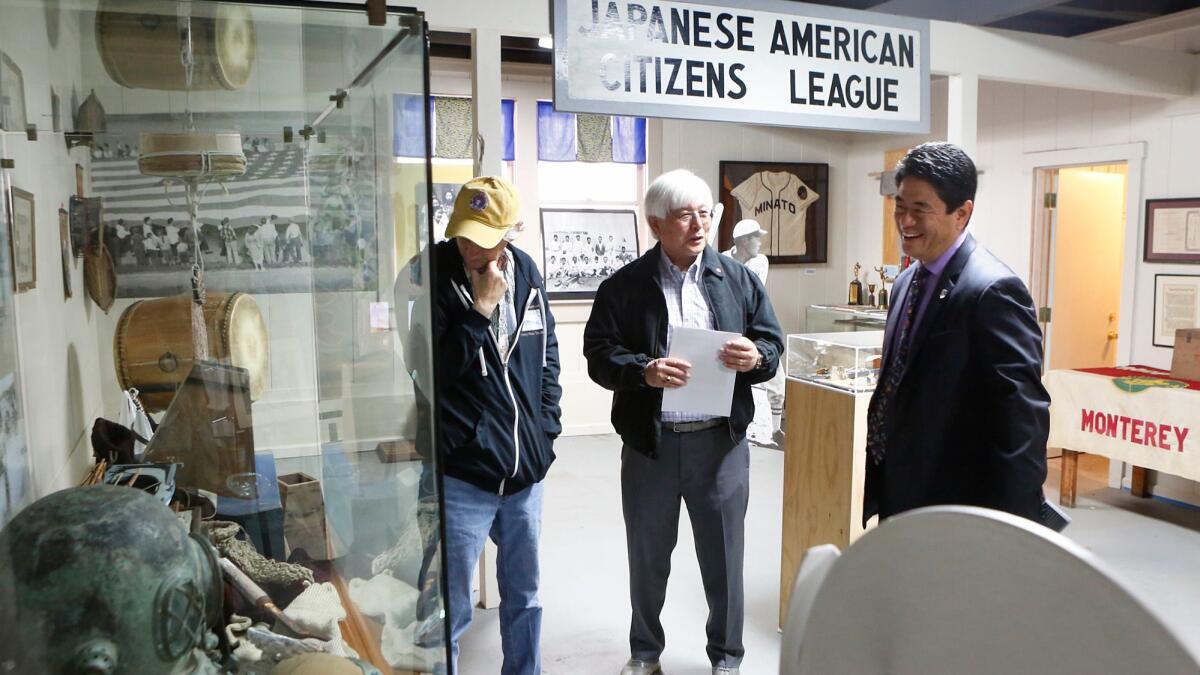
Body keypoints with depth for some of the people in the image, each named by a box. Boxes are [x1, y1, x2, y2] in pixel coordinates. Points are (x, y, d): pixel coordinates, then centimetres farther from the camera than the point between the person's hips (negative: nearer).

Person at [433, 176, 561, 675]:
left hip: (526, 467, 6)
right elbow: (432, 370, -18)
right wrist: (481, 310, -21)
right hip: (460, 474, -5)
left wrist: (546, 424, 8)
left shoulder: (525, 271, 4)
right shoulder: (431, 276, -12)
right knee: (451, 610, 5)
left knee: (524, 595, 21)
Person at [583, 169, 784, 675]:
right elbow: (599, 354, -6)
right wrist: (643, 371, -24)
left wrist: (755, 357, -18)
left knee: (723, 556, 12)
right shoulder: (624, 286, -2)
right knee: (647, 557, 15)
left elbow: (773, 344, 5)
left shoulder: (739, 279, 4)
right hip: (649, 443, -1)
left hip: (721, 441, 1)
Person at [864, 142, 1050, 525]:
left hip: (955, 512, -8)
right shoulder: (908, 281, 8)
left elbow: (1024, 418, -20)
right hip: (900, 496, 8)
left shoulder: (993, 290, -19)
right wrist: (879, 489, 15)